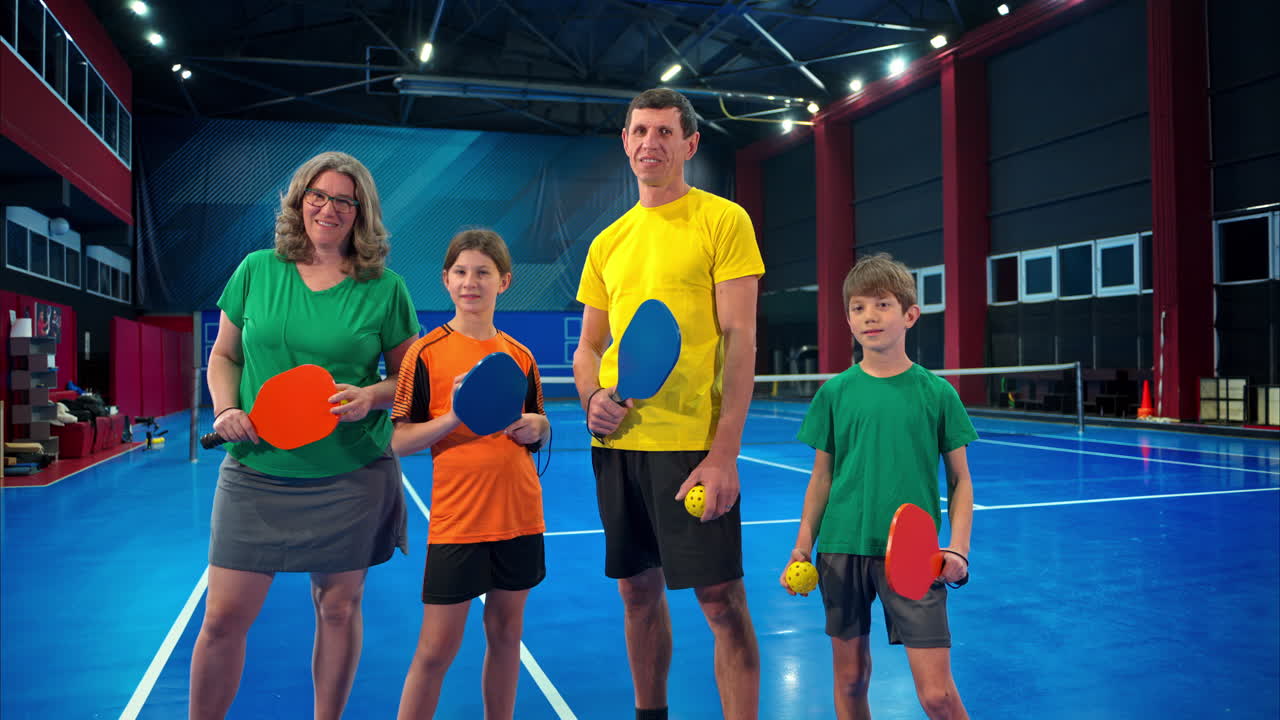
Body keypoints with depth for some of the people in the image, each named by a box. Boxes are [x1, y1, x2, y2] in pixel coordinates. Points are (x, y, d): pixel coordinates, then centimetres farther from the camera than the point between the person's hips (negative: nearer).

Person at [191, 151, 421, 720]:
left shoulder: (385, 289, -1)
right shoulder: (257, 270, 4)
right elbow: (224, 356, 12)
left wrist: (371, 395, -15)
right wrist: (226, 409, -5)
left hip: (351, 476, -1)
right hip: (256, 469, 1)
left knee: (339, 607, 10)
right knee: (224, 616, 2)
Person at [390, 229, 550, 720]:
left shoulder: (520, 356, 7)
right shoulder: (427, 352, -4)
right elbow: (398, 441, -6)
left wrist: (536, 426, -5)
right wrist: (453, 416, -20)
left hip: (519, 515, 4)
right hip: (456, 519, -4)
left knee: (506, 632, 14)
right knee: (436, 648, 1)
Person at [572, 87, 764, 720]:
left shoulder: (723, 220, -2)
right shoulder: (607, 242, 14)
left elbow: (739, 340, -9)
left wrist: (724, 453, -16)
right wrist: (592, 397, -5)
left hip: (691, 442, -5)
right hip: (617, 441, 6)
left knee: (721, 599, -2)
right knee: (638, 590, 15)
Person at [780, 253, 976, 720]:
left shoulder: (936, 393, -1)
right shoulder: (834, 393, 2)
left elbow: (960, 480, 4)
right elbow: (822, 478, 8)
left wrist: (958, 548, -8)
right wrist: (803, 546, 2)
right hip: (842, 550, 2)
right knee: (850, 678, 13)